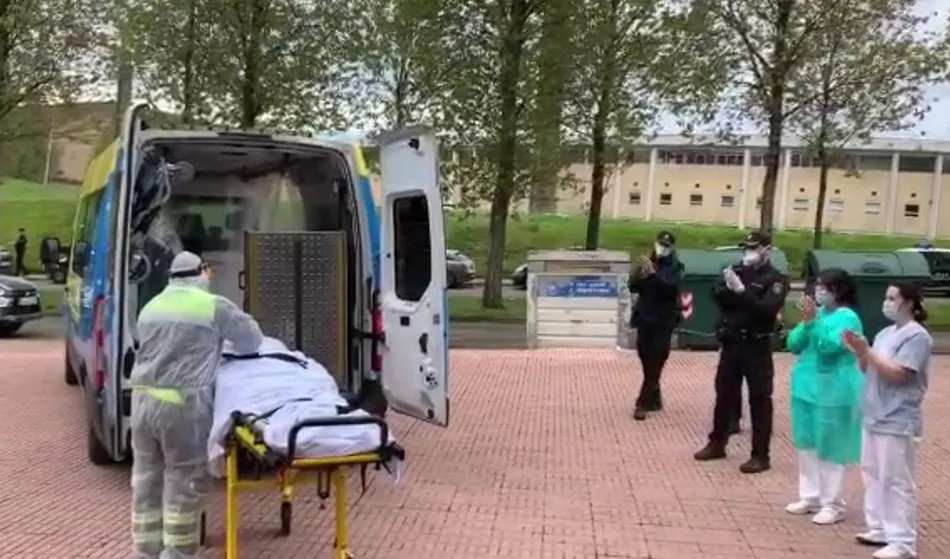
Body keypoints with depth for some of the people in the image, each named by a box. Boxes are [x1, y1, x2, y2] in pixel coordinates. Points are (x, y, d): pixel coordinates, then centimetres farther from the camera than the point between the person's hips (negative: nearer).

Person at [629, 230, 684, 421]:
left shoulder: (675, 267, -2)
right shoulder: (647, 262, 9)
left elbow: (669, 288, -18)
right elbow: (633, 286, 4)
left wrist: (653, 274, -30)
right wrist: (642, 276, -16)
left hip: (663, 322, -4)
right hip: (644, 319, 4)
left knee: (655, 363, -7)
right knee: (646, 360, 11)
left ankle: (643, 404, -6)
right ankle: (654, 398, 26)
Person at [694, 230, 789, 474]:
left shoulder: (776, 279, -6)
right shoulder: (738, 271, 8)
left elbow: (766, 309, -20)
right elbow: (717, 296, 1)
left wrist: (741, 291, -26)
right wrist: (730, 288, -19)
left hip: (757, 346, -5)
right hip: (731, 343, 5)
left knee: (759, 399, 0)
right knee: (724, 394, 14)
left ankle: (761, 456, 6)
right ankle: (717, 444, 27)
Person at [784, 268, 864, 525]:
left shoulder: (848, 318, -12)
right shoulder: (816, 313, 8)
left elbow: (829, 346, -24)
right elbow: (793, 345, 3)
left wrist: (813, 321, -25)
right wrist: (805, 323, -12)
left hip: (833, 392, -7)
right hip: (807, 387, 7)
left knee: (830, 448, -1)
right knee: (807, 445, 13)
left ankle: (832, 504, 7)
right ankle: (810, 497, 25)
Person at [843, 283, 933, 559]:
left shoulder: (917, 336, -13)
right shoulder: (886, 333, 12)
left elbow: (896, 374, -21)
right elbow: (868, 368, 14)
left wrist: (867, 350, -22)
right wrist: (859, 351, -4)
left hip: (897, 422, -9)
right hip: (874, 417, 9)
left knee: (897, 481, -5)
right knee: (874, 475, 15)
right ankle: (880, 528, 26)